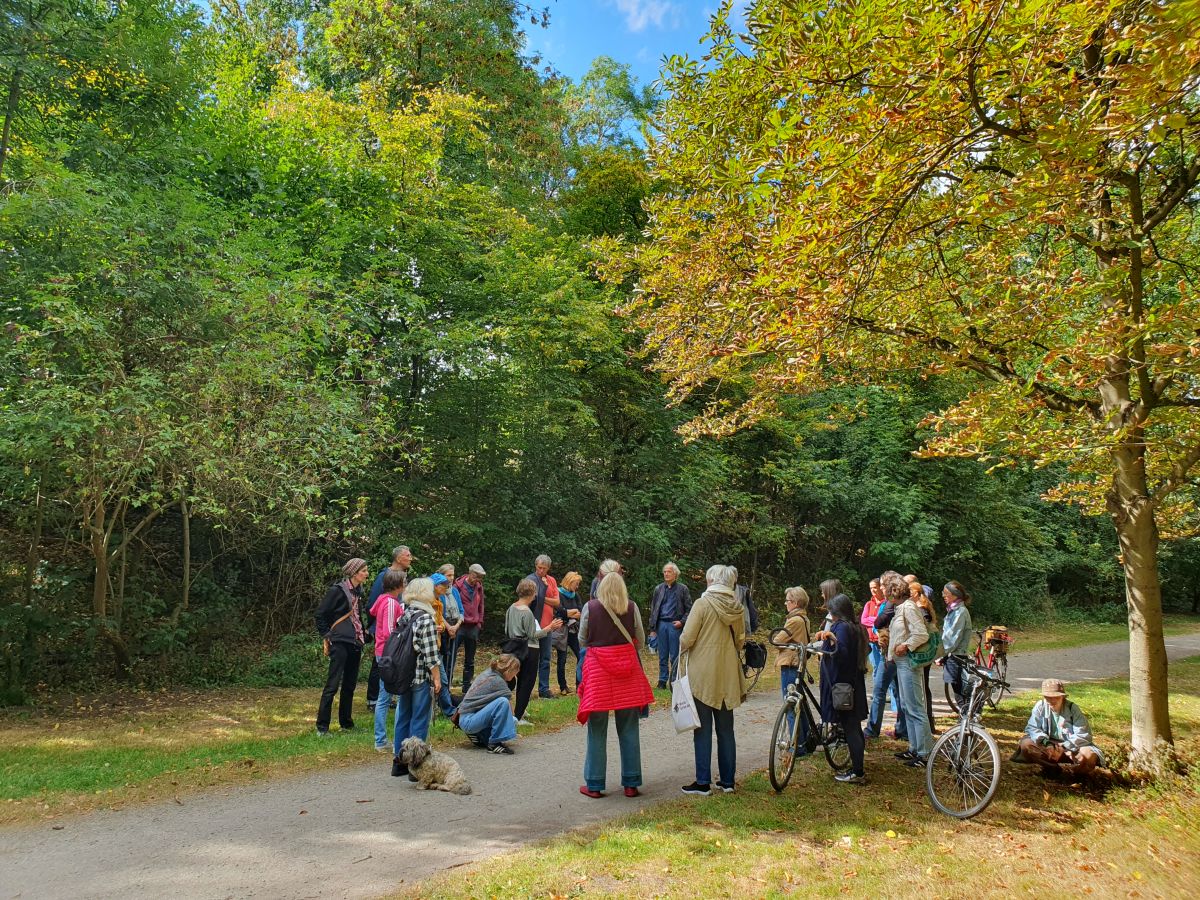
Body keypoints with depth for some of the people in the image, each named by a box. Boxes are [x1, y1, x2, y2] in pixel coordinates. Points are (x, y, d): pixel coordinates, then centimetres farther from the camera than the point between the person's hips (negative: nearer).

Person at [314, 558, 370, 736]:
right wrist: (327, 637, -8)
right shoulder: (337, 590, -10)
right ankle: (322, 726, 1)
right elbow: (320, 614, -8)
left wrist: (363, 637, 14)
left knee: (350, 685, 13)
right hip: (340, 642, -8)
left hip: (355, 643, 8)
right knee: (333, 684, -6)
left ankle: (346, 723, 22)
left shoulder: (358, 591, 12)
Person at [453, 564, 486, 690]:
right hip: (459, 626, -5)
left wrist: (479, 622, 11)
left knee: (470, 660, 11)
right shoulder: (458, 585, -7)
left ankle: (467, 686, 18)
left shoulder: (479, 587, 9)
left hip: (473, 627, 5)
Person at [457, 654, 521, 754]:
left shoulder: (489, 673, 8)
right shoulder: (497, 681, -20)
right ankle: (494, 744, -21)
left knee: (513, 721, 9)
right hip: (468, 720, -10)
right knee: (503, 702, -30)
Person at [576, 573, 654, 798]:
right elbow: (640, 640, 4)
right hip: (627, 669, 1)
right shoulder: (632, 608, -1)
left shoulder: (590, 607, -4)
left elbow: (582, 640, 4)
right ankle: (631, 784, 17)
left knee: (597, 731, 7)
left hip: (598, 670, -1)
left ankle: (594, 785, 14)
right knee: (629, 729, 11)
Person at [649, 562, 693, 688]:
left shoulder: (683, 589, 1)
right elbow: (653, 609, 11)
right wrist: (652, 628, 6)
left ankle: (674, 681, 11)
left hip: (675, 625, -3)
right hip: (661, 624, 3)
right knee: (662, 655, 8)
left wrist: (682, 621, -11)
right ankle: (662, 680, 16)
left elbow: (689, 609, 3)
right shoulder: (659, 589, 9)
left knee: (675, 656, 2)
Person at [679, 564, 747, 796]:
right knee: (725, 728, 13)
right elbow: (740, 640, 11)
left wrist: (681, 649, 6)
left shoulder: (702, 603, -13)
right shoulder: (738, 607, 3)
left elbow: (687, 639, -14)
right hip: (728, 675, 5)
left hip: (703, 674, -5)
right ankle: (727, 780, 19)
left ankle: (703, 782, 6)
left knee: (703, 729, 2)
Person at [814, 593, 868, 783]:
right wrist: (827, 637, 40)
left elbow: (842, 655, -28)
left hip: (842, 685, -10)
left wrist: (832, 639, -44)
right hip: (853, 684, 10)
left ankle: (857, 773, -1)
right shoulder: (855, 627, 13)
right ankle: (857, 769, 22)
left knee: (849, 728, -5)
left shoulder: (842, 627, -15)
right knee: (854, 726, 14)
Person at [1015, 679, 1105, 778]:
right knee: (1025, 744, -25)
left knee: (1088, 756, -33)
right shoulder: (1040, 706, -8)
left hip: (1071, 746, -2)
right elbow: (1032, 728, -10)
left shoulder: (1072, 709, -12)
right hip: (1048, 745, 2)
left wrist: (1063, 748, -26)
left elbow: (1083, 735, -17)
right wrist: (1046, 743, -27)